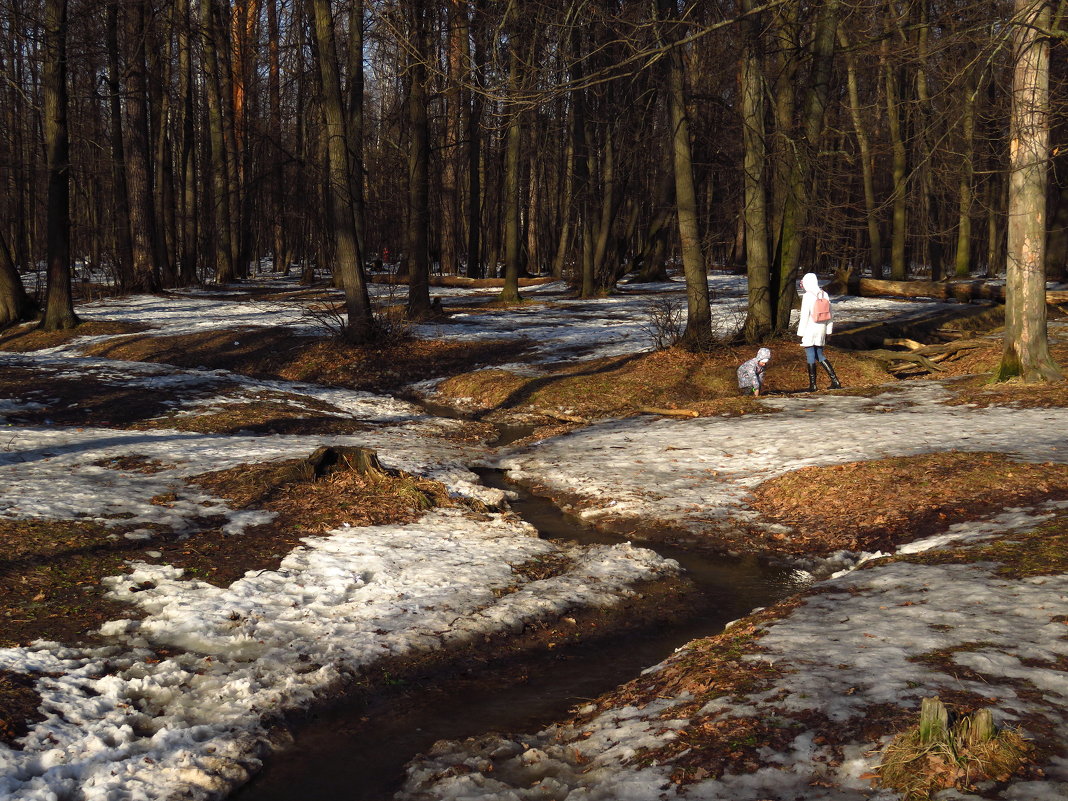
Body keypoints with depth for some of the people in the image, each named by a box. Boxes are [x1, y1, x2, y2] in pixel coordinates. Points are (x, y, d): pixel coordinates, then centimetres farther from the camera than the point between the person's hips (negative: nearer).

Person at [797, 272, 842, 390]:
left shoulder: (807, 296, -13)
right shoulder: (824, 295, 6)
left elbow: (804, 316, -14)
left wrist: (800, 333, -8)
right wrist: (828, 331, 17)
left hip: (809, 331, -6)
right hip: (821, 330, 6)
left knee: (810, 357, 1)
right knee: (820, 356, 15)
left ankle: (812, 385, 4)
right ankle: (835, 381, 9)